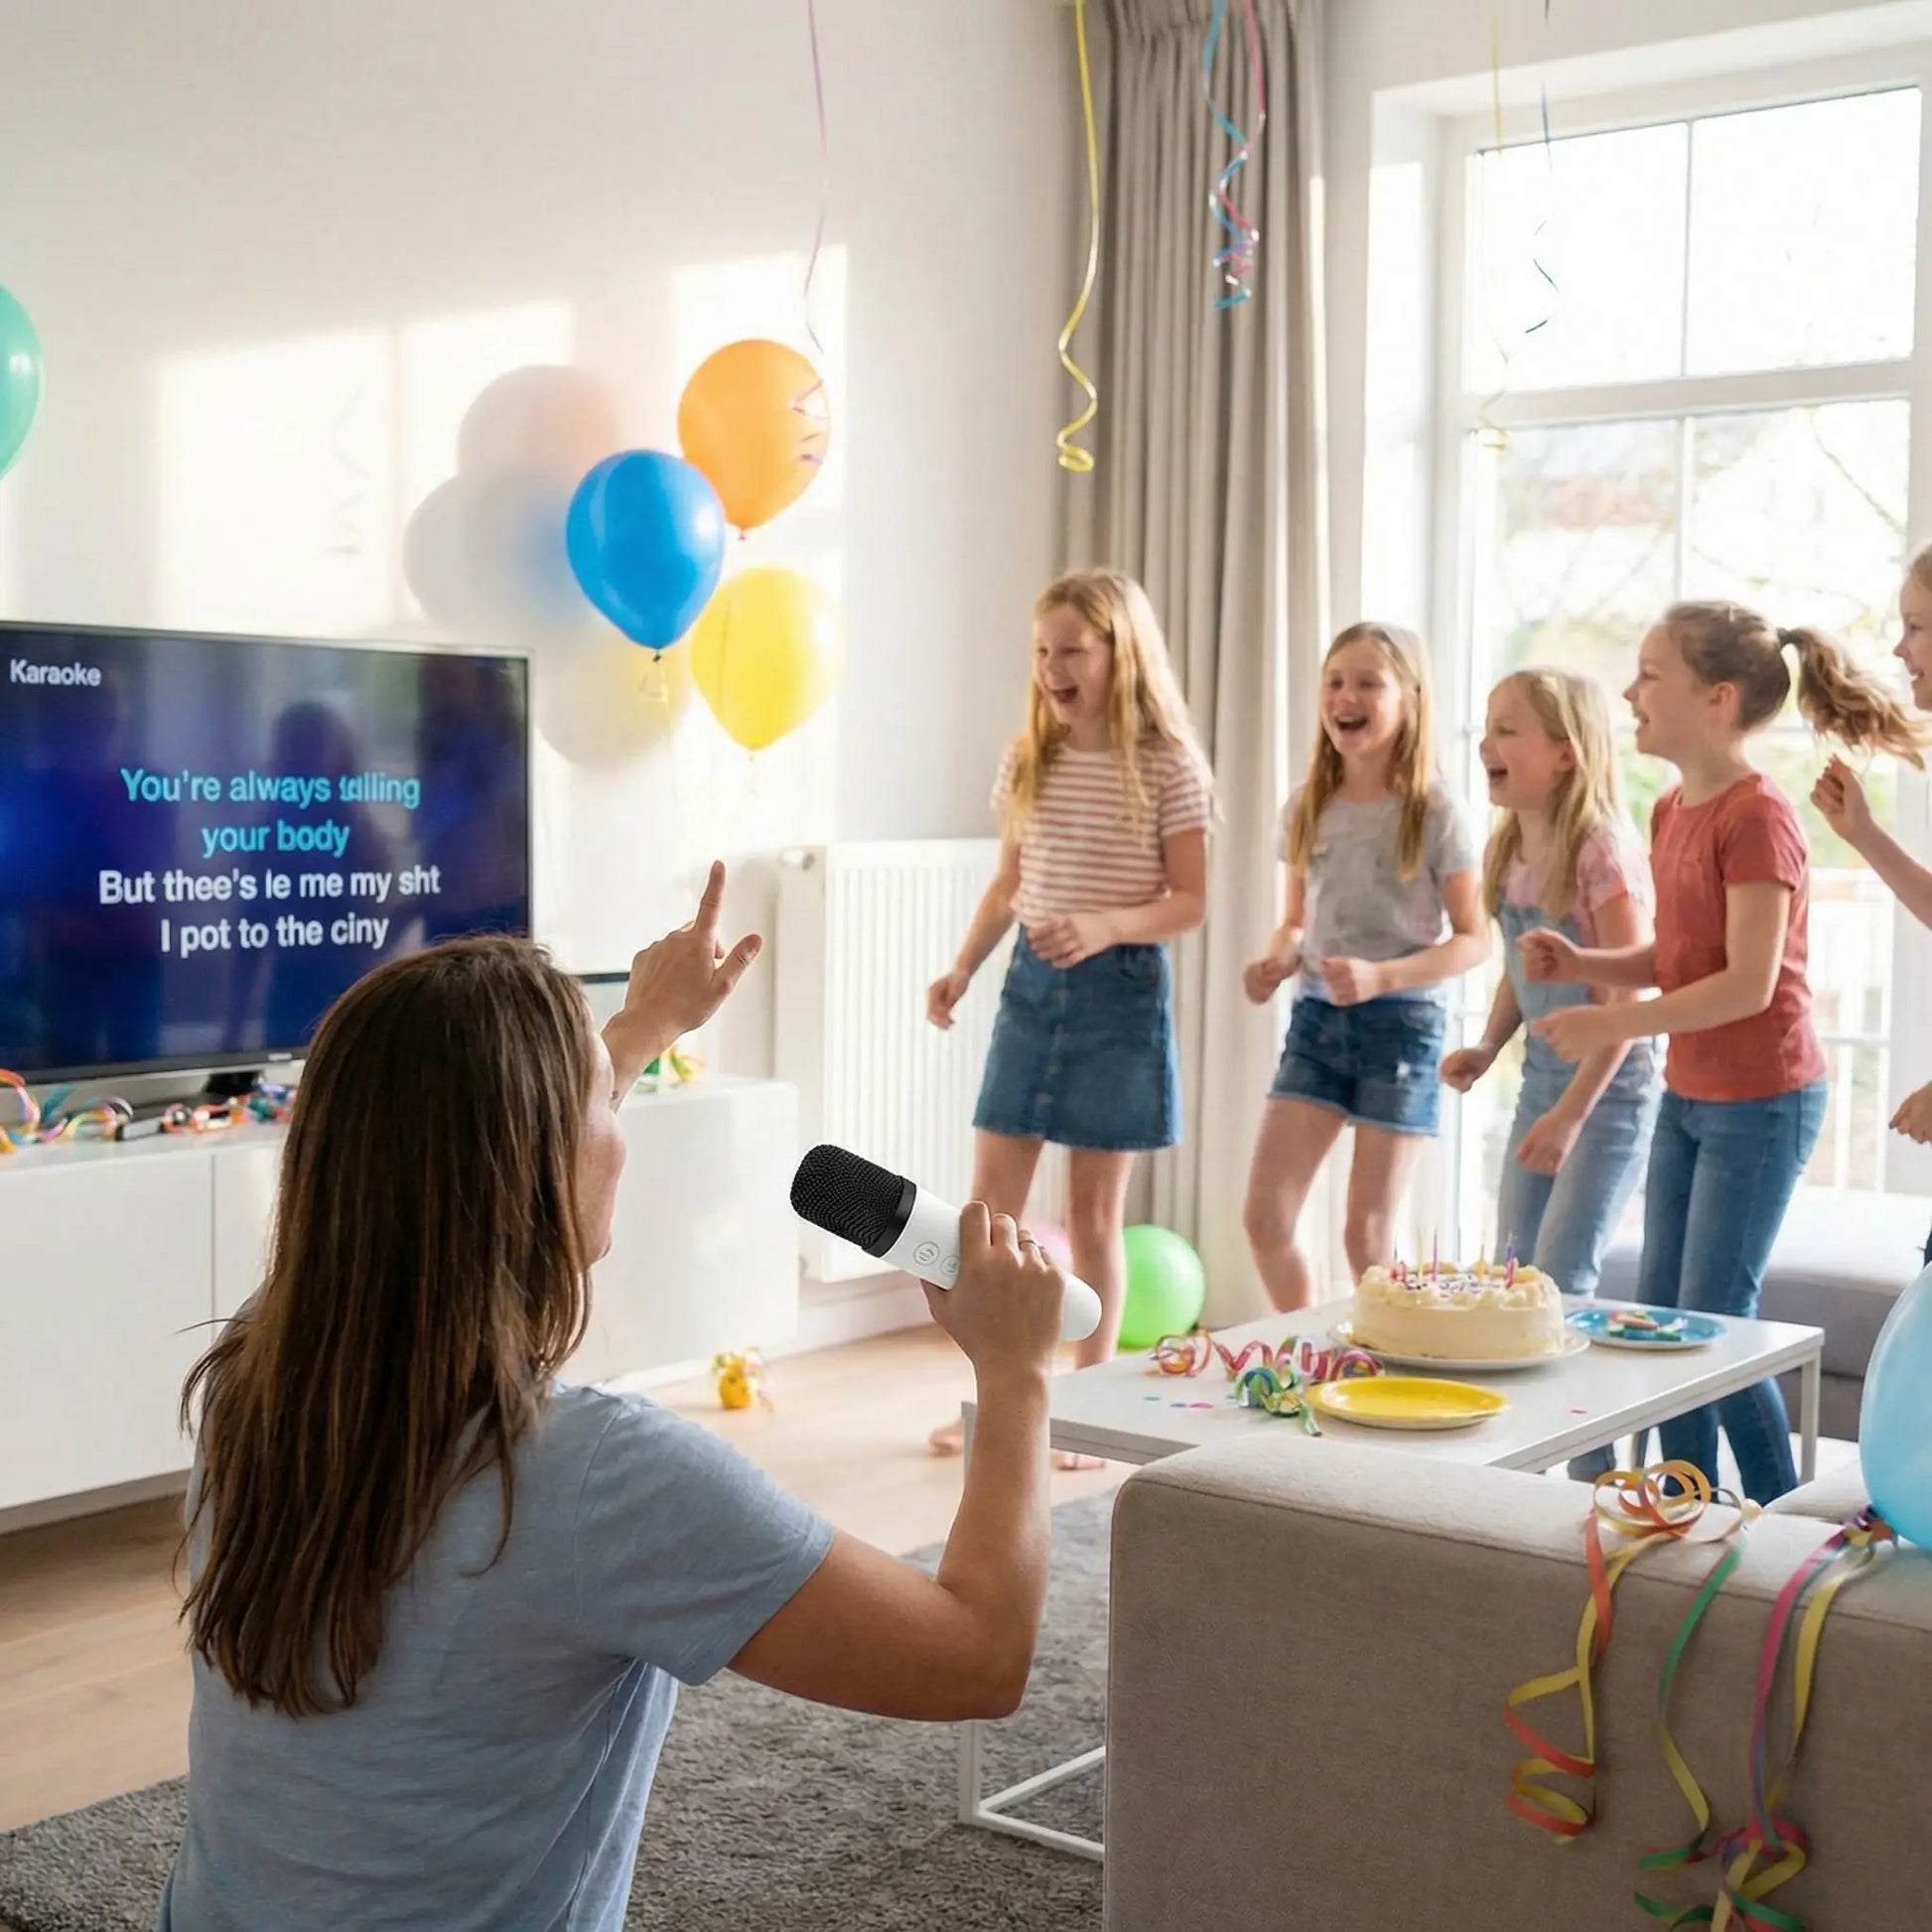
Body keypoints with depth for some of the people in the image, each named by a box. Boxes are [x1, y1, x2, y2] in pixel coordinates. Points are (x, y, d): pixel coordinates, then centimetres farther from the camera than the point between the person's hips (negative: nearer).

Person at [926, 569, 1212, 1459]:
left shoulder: (1167, 766, -9)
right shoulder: (1026, 758, 6)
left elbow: (1190, 903, -9)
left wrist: (1104, 926, -25)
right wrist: (962, 968, 3)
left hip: (1121, 988, -4)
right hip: (1031, 982, 5)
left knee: (1093, 1209, 3)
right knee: (991, 1201, 3)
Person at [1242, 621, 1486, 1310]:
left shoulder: (1435, 813, -7)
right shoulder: (1307, 809, 6)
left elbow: (1473, 940, -7)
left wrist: (1381, 976, -21)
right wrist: (1276, 963, -6)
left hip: (1401, 1022, -4)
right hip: (1315, 1019, 5)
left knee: (1367, 1235, 1)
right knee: (1265, 1216, -1)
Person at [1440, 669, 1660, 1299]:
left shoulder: (1602, 850, -19)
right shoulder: (1506, 851, 4)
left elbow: (1629, 994, -20)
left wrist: (1572, 1112, -23)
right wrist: (1487, 1048, 0)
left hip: (1609, 1087, -8)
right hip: (1540, 1077, 8)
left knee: (1559, 1282, -8)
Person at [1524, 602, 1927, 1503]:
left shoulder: (1757, 816, -20)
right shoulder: (1673, 810, 7)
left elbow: (1748, 982, -24)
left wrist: (1613, 1023, -22)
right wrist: (1582, 963, -3)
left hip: (1760, 1103, -9)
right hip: (1687, 1096, 9)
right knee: (1659, 1318, 12)